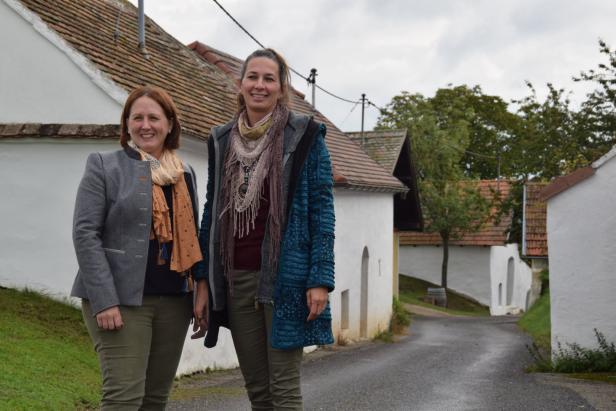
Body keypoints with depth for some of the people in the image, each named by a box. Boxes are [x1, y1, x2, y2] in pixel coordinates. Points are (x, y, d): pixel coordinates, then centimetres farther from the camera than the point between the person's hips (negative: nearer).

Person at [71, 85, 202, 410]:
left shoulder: (185, 174, 15)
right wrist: (104, 300, -17)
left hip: (174, 301, 5)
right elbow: (86, 234, -8)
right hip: (122, 298, -5)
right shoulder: (103, 166, 0)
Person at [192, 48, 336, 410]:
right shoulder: (222, 140, 11)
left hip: (284, 277, -5)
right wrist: (204, 281, 8)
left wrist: (320, 280, -12)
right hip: (236, 279, 5)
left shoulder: (305, 136, -2)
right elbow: (212, 212, 13)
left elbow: (322, 210, -5)